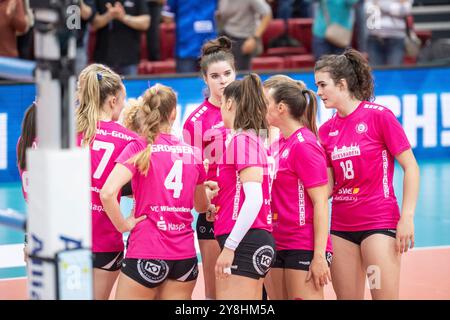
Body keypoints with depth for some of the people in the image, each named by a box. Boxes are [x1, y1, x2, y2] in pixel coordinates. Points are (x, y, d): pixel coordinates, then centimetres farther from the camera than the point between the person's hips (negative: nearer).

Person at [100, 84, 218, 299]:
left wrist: (122, 225, -5)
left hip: (146, 252, -4)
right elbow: (202, 206, 23)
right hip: (185, 254, 4)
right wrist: (209, 194, 45)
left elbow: (107, 193, -20)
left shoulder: (139, 147, -5)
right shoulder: (192, 152, 8)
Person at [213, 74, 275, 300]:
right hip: (259, 241, 10)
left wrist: (229, 246, -21)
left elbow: (254, 198, -20)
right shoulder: (253, 140, 17)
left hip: (244, 243, -10)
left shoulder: (242, 140, -10)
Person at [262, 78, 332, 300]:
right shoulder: (280, 142, 11)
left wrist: (319, 256, -19)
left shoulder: (304, 145, -13)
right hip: (277, 246, 8)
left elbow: (321, 203, -15)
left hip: (303, 249, -8)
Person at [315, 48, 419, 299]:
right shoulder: (326, 130, 9)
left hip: (380, 222, -6)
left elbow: (411, 168, -7)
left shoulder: (379, 115, -8)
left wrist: (407, 217, -13)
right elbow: (327, 186, 14)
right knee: (347, 297, 6)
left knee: (384, 295, -9)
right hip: (341, 226, 6)